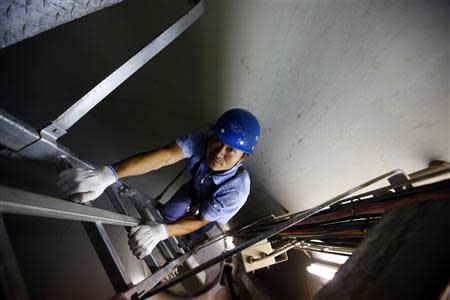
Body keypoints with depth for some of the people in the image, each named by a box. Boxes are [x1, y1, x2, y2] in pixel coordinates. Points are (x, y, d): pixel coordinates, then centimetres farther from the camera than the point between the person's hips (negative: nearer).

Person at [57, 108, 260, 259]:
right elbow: (165, 156, -53)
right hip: (195, 189, 2)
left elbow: (201, 221, -36)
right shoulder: (202, 141, -39)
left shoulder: (237, 188, -42)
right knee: (166, 215, -5)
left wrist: (161, 232, -53)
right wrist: (108, 174, -66)